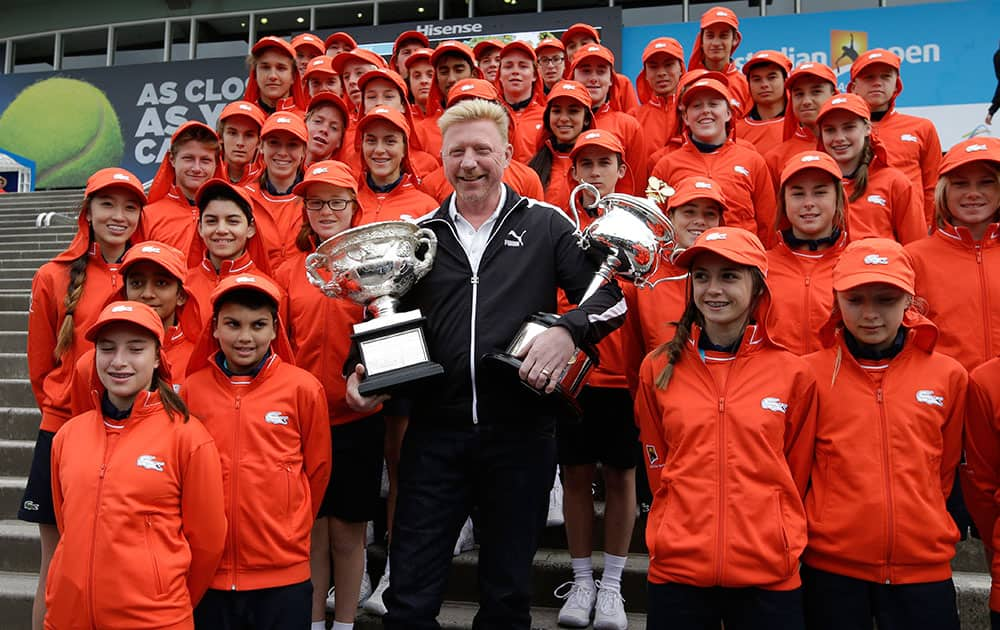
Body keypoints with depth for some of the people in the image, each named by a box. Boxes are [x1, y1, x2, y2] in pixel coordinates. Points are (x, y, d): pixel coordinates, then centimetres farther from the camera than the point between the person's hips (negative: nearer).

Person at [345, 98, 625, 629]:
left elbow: (608, 295, -1)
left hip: (520, 431, -1)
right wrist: (366, 371, -3)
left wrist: (568, 331, -20)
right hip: (435, 431, 2)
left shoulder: (545, 225, 2)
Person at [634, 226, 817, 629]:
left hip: (768, 575, 0)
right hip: (677, 568, 1)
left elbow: (795, 475, 7)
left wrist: (777, 539, 6)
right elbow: (658, 465, 9)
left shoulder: (793, 374, -1)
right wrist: (689, 525, 6)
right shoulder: (658, 369, 1)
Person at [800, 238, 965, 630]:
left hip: (924, 569, 2)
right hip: (831, 566, -1)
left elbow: (944, 470, 12)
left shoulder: (948, 375, 2)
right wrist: (835, 524, 6)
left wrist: (922, 524, 12)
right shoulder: (810, 374, -4)